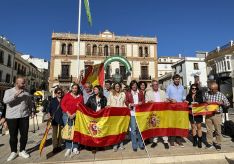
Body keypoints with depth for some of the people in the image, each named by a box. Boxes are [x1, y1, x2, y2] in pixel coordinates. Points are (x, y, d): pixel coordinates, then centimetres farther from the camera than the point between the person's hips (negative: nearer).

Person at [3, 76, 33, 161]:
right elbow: (5, 101, -19)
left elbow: (30, 104, 15)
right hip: (11, 117, -2)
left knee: (24, 135, 7)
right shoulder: (8, 91, 0)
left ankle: (22, 151, 25)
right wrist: (16, 94, -25)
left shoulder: (27, 93, 6)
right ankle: (13, 152, 27)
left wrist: (31, 111, 2)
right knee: (13, 135, 9)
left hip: (24, 117, 2)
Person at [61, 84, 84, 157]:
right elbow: (62, 104, -2)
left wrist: (74, 114, -10)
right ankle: (68, 148, 10)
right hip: (67, 115, 0)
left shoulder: (80, 97, 4)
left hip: (76, 116, 1)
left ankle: (75, 148, 13)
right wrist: (68, 113, -8)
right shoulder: (67, 95, 1)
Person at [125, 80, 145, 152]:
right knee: (133, 129, -1)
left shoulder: (140, 93, 13)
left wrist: (141, 102, -9)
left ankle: (141, 144, 25)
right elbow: (126, 102, 6)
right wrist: (130, 104, -13)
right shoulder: (128, 93, 8)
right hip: (132, 113, -1)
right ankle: (134, 146, 12)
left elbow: (143, 100, 12)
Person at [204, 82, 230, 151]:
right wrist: (206, 102, -9)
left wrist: (222, 102, -15)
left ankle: (218, 144, 26)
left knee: (218, 130, 9)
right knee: (209, 130, 10)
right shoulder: (206, 93, 2)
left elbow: (228, 103, 4)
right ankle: (209, 143, 24)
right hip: (208, 114, 1)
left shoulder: (221, 95, -3)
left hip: (217, 115, -1)